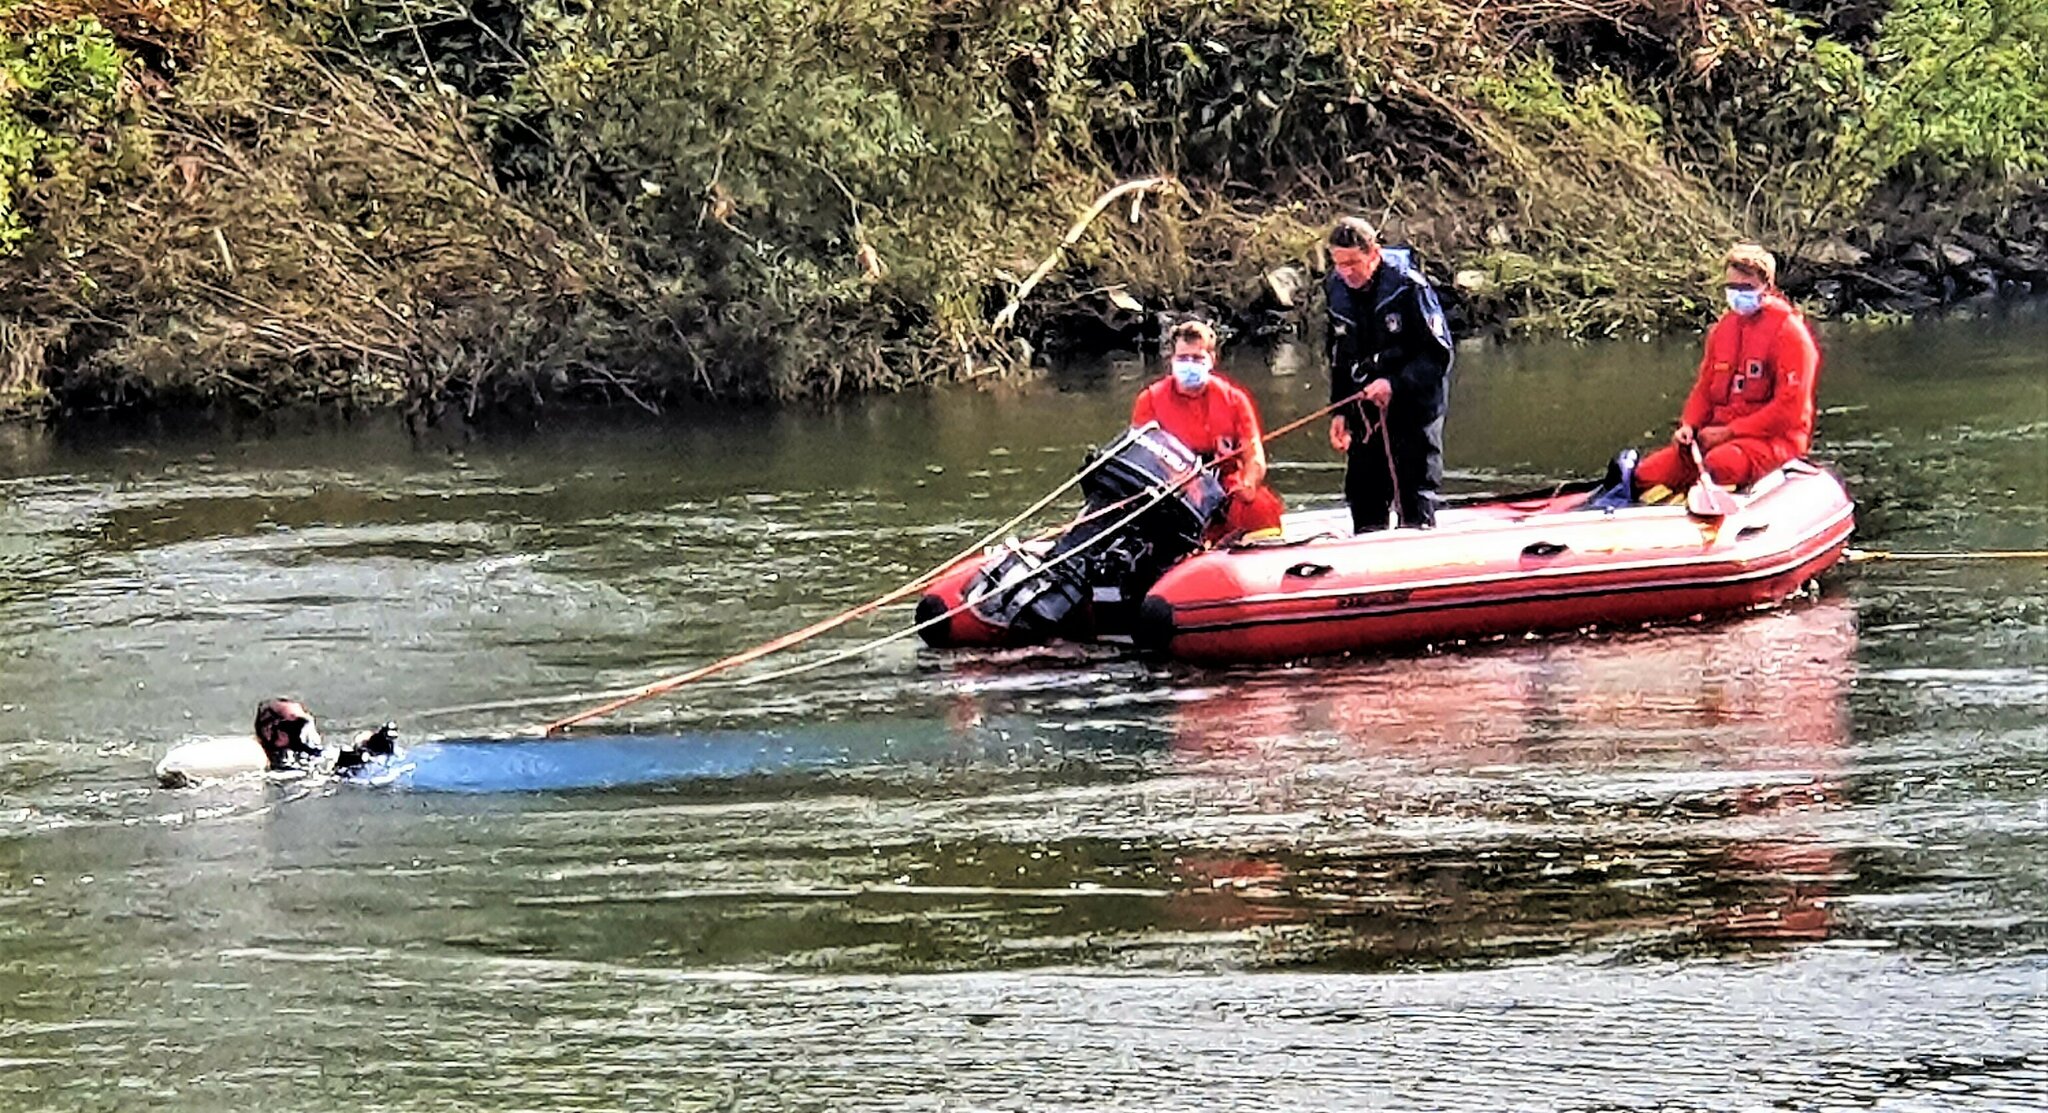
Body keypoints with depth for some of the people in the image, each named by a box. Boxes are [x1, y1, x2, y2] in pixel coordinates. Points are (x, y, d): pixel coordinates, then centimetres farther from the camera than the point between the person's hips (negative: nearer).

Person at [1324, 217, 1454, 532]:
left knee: (1416, 485, -10)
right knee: (1362, 488, 5)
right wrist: (1340, 411, 11)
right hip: (1366, 403, 6)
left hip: (1415, 399, -6)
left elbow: (1437, 353, -15)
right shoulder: (1337, 290, 3)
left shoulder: (1408, 287, -16)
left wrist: (1394, 384, -24)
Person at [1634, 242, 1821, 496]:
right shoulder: (1724, 327, 16)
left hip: (1772, 438, -6)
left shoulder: (1788, 330, -5)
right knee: (1647, 474, -16)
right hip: (1718, 432, 6)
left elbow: (1789, 408, -12)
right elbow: (1705, 387, 22)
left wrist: (1730, 432, -14)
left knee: (1719, 465, -39)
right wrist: (1689, 425, 1)